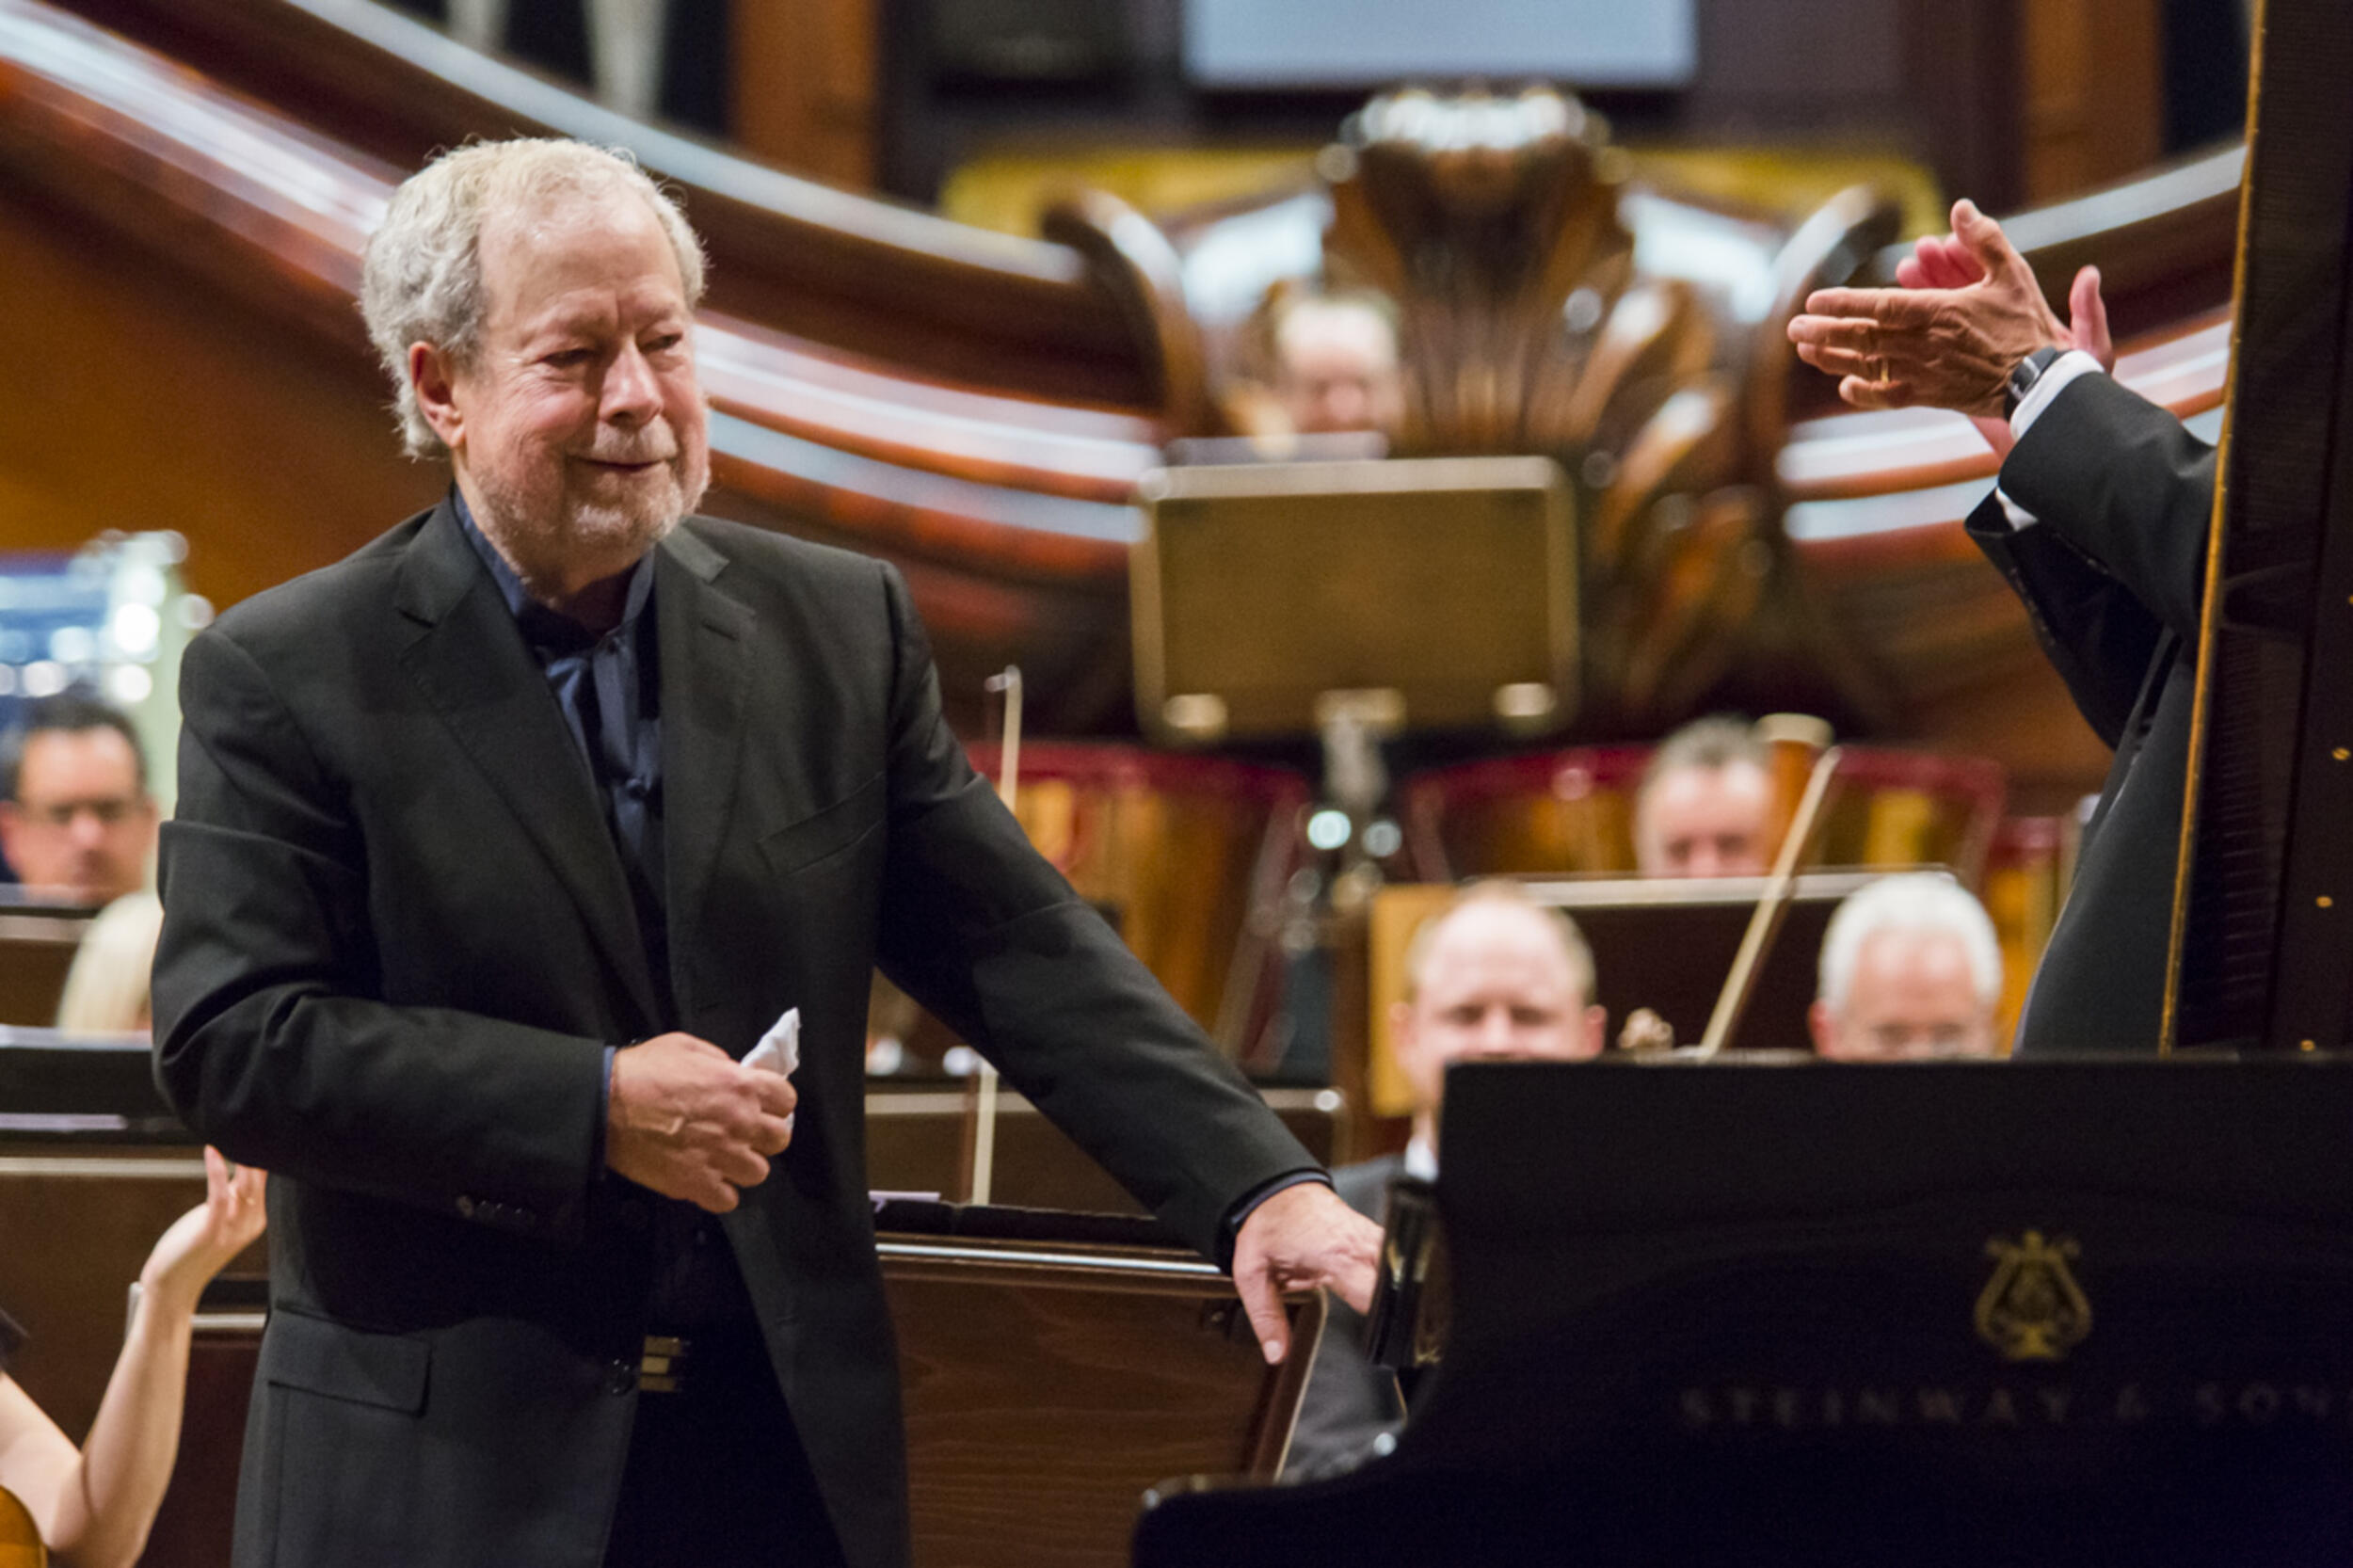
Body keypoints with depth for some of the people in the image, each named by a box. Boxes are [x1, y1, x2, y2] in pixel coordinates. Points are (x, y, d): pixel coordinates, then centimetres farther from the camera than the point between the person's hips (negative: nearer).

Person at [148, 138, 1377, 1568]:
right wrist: (596, 1109, -18)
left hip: (792, 1452, 3)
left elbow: (1023, 952, 4)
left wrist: (1258, 1189, -9)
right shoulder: (281, 679, -3)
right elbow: (228, 1041, -11)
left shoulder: (842, 628, 8)